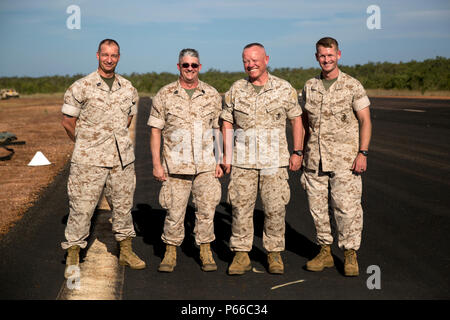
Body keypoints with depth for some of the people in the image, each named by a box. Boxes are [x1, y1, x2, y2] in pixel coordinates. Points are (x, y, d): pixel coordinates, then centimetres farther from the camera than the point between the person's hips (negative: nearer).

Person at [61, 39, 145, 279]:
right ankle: (72, 257, 13)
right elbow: (68, 122, 1)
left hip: (122, 158, 4)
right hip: (89, 160, -4)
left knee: (123, 205, 12)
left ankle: (125, 251, 26)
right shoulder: (81, 87, -6)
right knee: (81, 207, -1)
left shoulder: (128, 88, 7)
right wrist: (86, 144, 11)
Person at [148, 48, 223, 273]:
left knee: (207, 210, 6)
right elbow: (155, 130, 2)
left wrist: (220, 161, 5)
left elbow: (218, 129, 10)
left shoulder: (212, 95, 6)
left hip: (206, 165, 1)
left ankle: (206, 251, 21)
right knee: (174, 212, 4)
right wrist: (156, 163, -4)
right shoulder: (165, 95, 1)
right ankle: (170, 252, 20)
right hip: (176, 165, -1)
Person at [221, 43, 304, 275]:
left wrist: (297, 152, 2)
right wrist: (227, 155, 3)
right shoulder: (236, 90, 6)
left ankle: (274, 254, 16)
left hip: (275, 159, -1)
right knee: (240, 207, 1)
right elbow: (227, 124, 10)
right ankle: (241, 255, 11)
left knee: (275, 208, 1)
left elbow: (296, 119, 7)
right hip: (243, 160, 1)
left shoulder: (284, 89, 2)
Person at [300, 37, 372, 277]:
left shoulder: (352, 86, -1)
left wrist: (362, 153, -10)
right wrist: (300, 153, 13)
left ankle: (350, 255, 11)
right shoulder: (309, 87, 10)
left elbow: (365, 121, -2)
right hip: (314, 158, 4)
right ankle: (325, 252, 21)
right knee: (317, 205, 8)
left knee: (347, 207, -3)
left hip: (344, 158, -4)